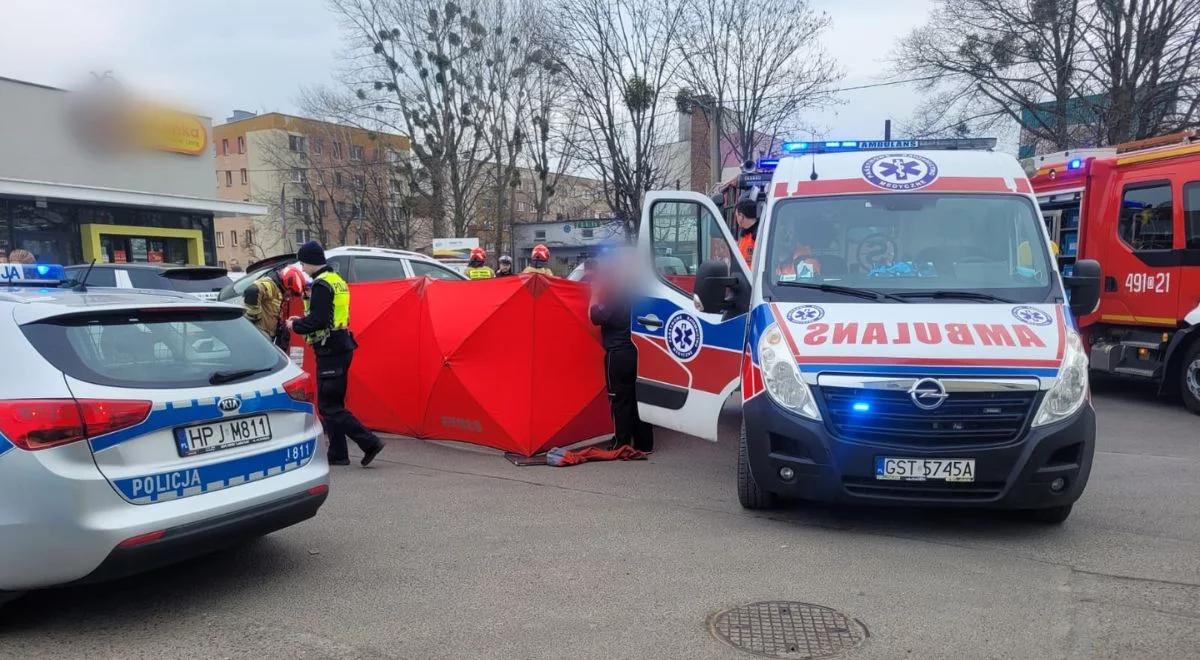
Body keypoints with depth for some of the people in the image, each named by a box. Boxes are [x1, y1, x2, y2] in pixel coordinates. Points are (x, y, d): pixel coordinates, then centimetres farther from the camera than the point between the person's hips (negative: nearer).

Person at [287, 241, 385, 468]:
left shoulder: (321, 284, -15)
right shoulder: (337, 280, 16)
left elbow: (318, 320, -23)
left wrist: (295, 325, -7)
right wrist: (302, 321, 15)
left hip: (330, 350, -10)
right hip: (341, 347, 10)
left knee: (328, 405, -7)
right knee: (332, 403, 14)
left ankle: (369, 442, -11)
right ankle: (337, 454, 18)